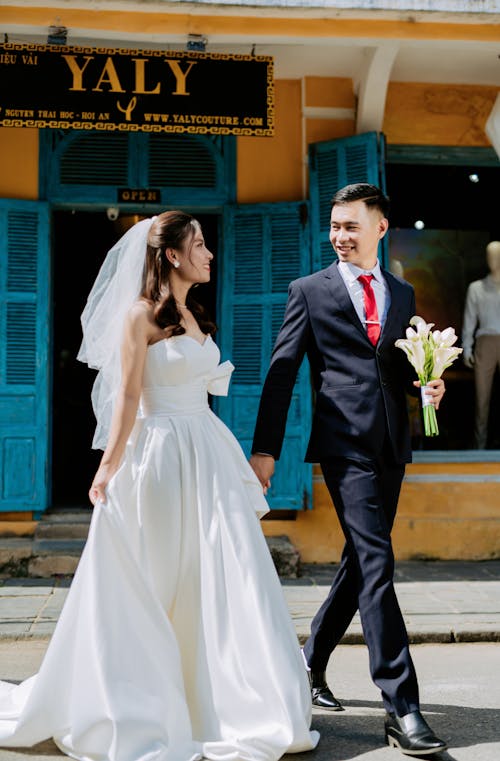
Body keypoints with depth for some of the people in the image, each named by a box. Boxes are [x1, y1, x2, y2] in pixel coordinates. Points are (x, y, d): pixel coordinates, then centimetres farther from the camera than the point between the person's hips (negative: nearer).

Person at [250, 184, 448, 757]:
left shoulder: (403, 293, 17)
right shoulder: (309, 290, 4)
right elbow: (281, 371, -1)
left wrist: (427, 386, -3)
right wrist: (265, 448, -7)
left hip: (391, 446, 5)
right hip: (345, 444, -5)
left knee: (360, 562, 12)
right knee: (376, 563, -11)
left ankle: (312, 661, 32)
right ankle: (401, 707, -8)